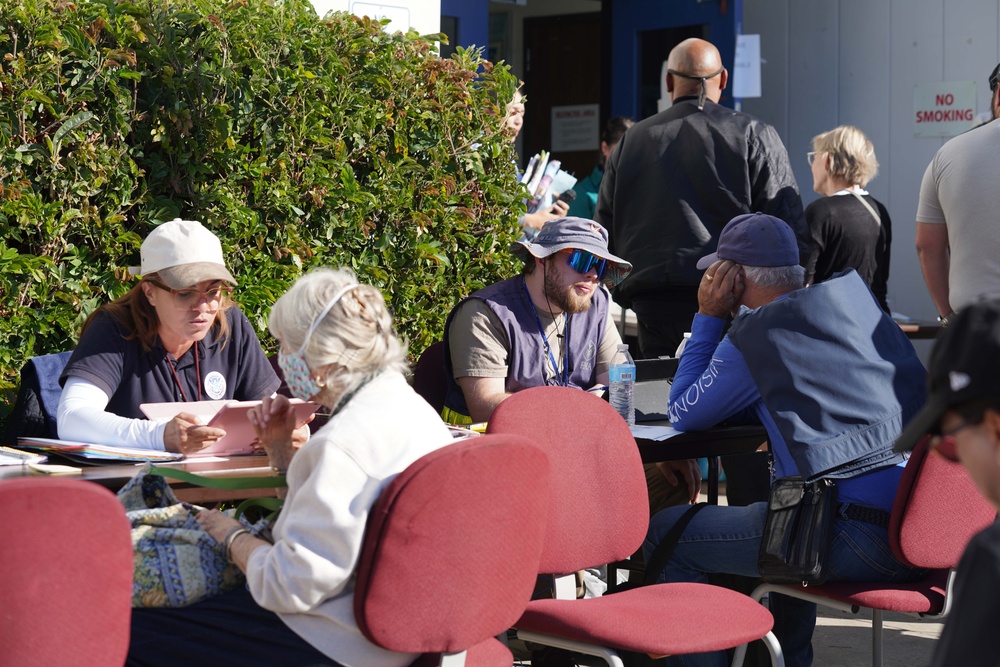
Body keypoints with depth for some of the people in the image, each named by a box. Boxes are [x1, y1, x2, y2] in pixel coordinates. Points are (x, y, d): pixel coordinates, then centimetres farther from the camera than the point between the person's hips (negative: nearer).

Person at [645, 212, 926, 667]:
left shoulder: (755, 335, -6)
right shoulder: (854, 296, 16)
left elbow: (683, 415, 9)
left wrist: (708, 317, 14)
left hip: (862, 536, -9)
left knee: (664, 534, 1)